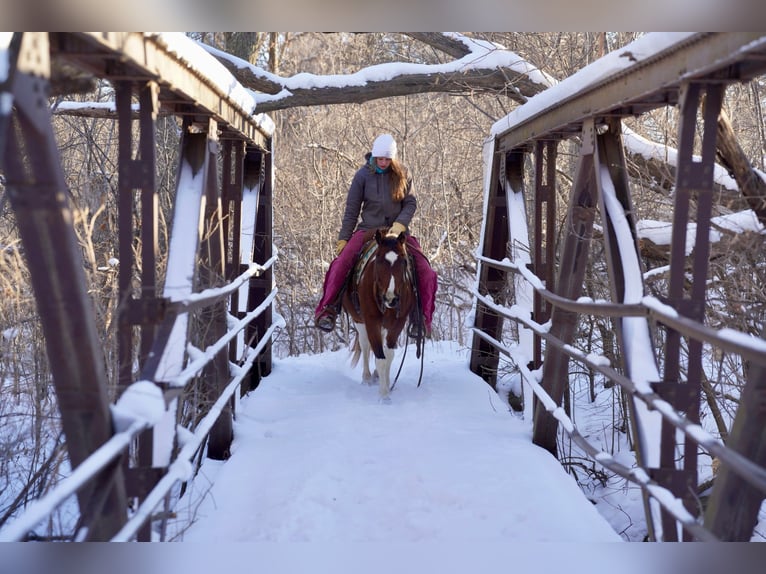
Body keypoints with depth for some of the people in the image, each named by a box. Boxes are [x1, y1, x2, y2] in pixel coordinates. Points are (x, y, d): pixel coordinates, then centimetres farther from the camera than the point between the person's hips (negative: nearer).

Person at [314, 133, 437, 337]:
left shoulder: (403, 173, 0)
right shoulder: (363, 175, -4)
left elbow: (411, 203, 1)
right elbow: (352, 209, 0)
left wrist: (400, 224, -16)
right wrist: (343, 238, -2)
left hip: (397, 231, 1)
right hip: (368, 229, -1)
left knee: (426, 272, -15)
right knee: (341, 263, -25)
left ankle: (422, 319, -4)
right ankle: (327, 310, -15)